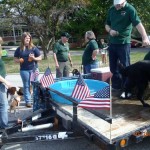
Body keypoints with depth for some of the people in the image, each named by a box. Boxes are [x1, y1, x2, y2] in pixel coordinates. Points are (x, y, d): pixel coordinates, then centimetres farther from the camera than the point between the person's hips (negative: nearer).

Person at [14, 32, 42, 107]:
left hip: (34, 69, 0)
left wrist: (34, 58, -18)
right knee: (26, 86, 8)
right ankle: (28, 101, 17)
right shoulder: (19, 49, 2)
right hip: (24, 70, 1)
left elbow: (40, 57, 1)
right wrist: (19, 60, -13)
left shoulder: (33, 48, -1)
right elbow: (15, 59, 9)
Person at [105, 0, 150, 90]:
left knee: (125, 68, -1)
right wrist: (110, 30, -6)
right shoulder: (111, 10, 9)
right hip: (112, 43, 6)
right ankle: (116, 88, 27)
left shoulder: (130, 9, -9)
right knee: (113, 68, 13)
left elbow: (138, 23, -21)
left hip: (124, 43, -6)